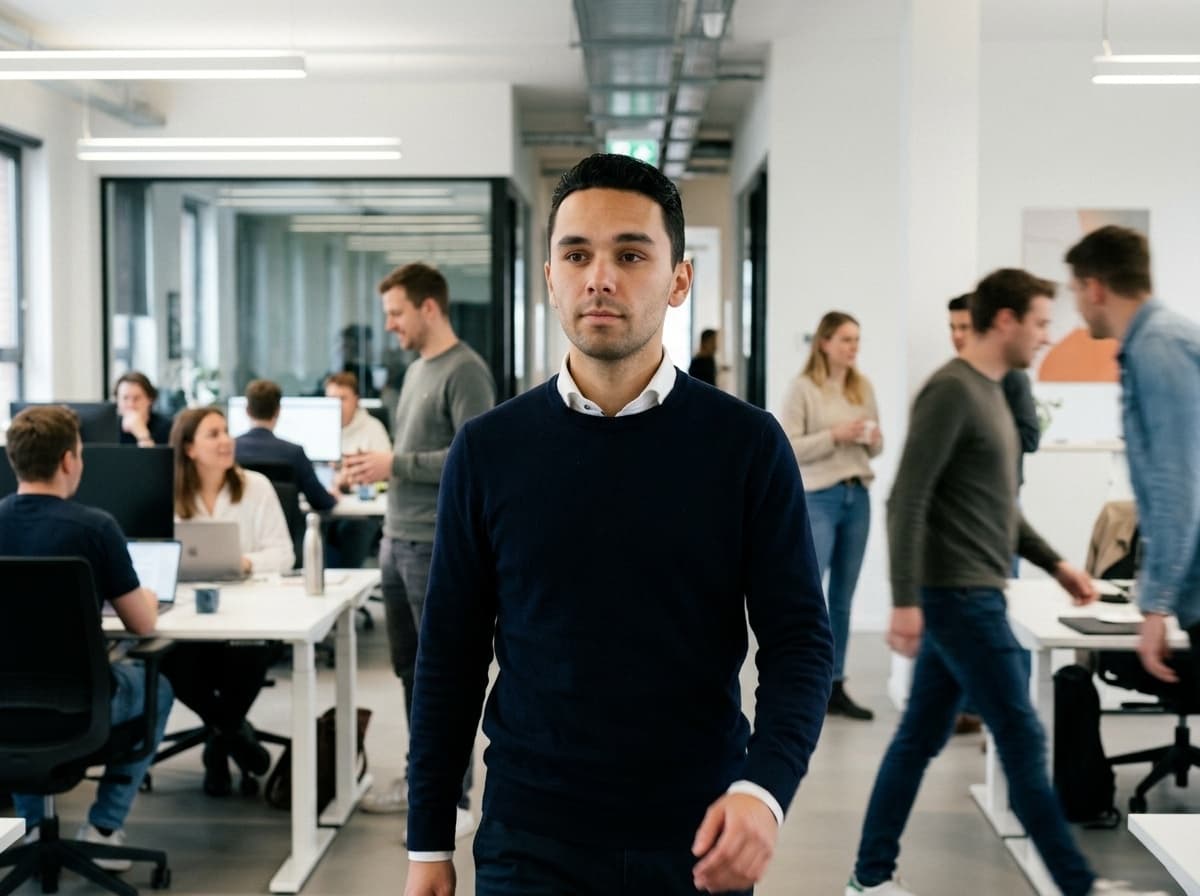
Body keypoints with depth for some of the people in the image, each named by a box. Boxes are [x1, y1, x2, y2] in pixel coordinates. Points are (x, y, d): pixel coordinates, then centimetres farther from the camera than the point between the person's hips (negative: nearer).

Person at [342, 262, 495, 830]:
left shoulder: (465, 371, -12)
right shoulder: (417, 369, 16)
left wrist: (395, 466, -17)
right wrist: (378, 469, 9)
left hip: (438, 547, -9)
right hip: (398, 542, 9)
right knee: (411, 670, 15)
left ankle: (455, 801, 4)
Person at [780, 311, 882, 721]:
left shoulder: (863, 387, 9)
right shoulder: (803, 388, -6)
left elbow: (874, 448, 16)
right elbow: (787, 448, -10)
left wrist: (874, 440, -6)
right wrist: (834, 436, -18)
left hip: (858, 496, 5)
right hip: (817, 498, -5)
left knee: (842, 598, 10)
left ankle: (835, 688, 17)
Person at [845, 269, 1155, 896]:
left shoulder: (989, 392, 15)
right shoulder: (951, 390, -15)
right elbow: (907, 502, -20)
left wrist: (1055, 565, 20)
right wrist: (905, 600, -23)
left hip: (971, 595, 9)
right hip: (958, 596, -9)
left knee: (921, 737, 11)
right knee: (1022, 739, -2)